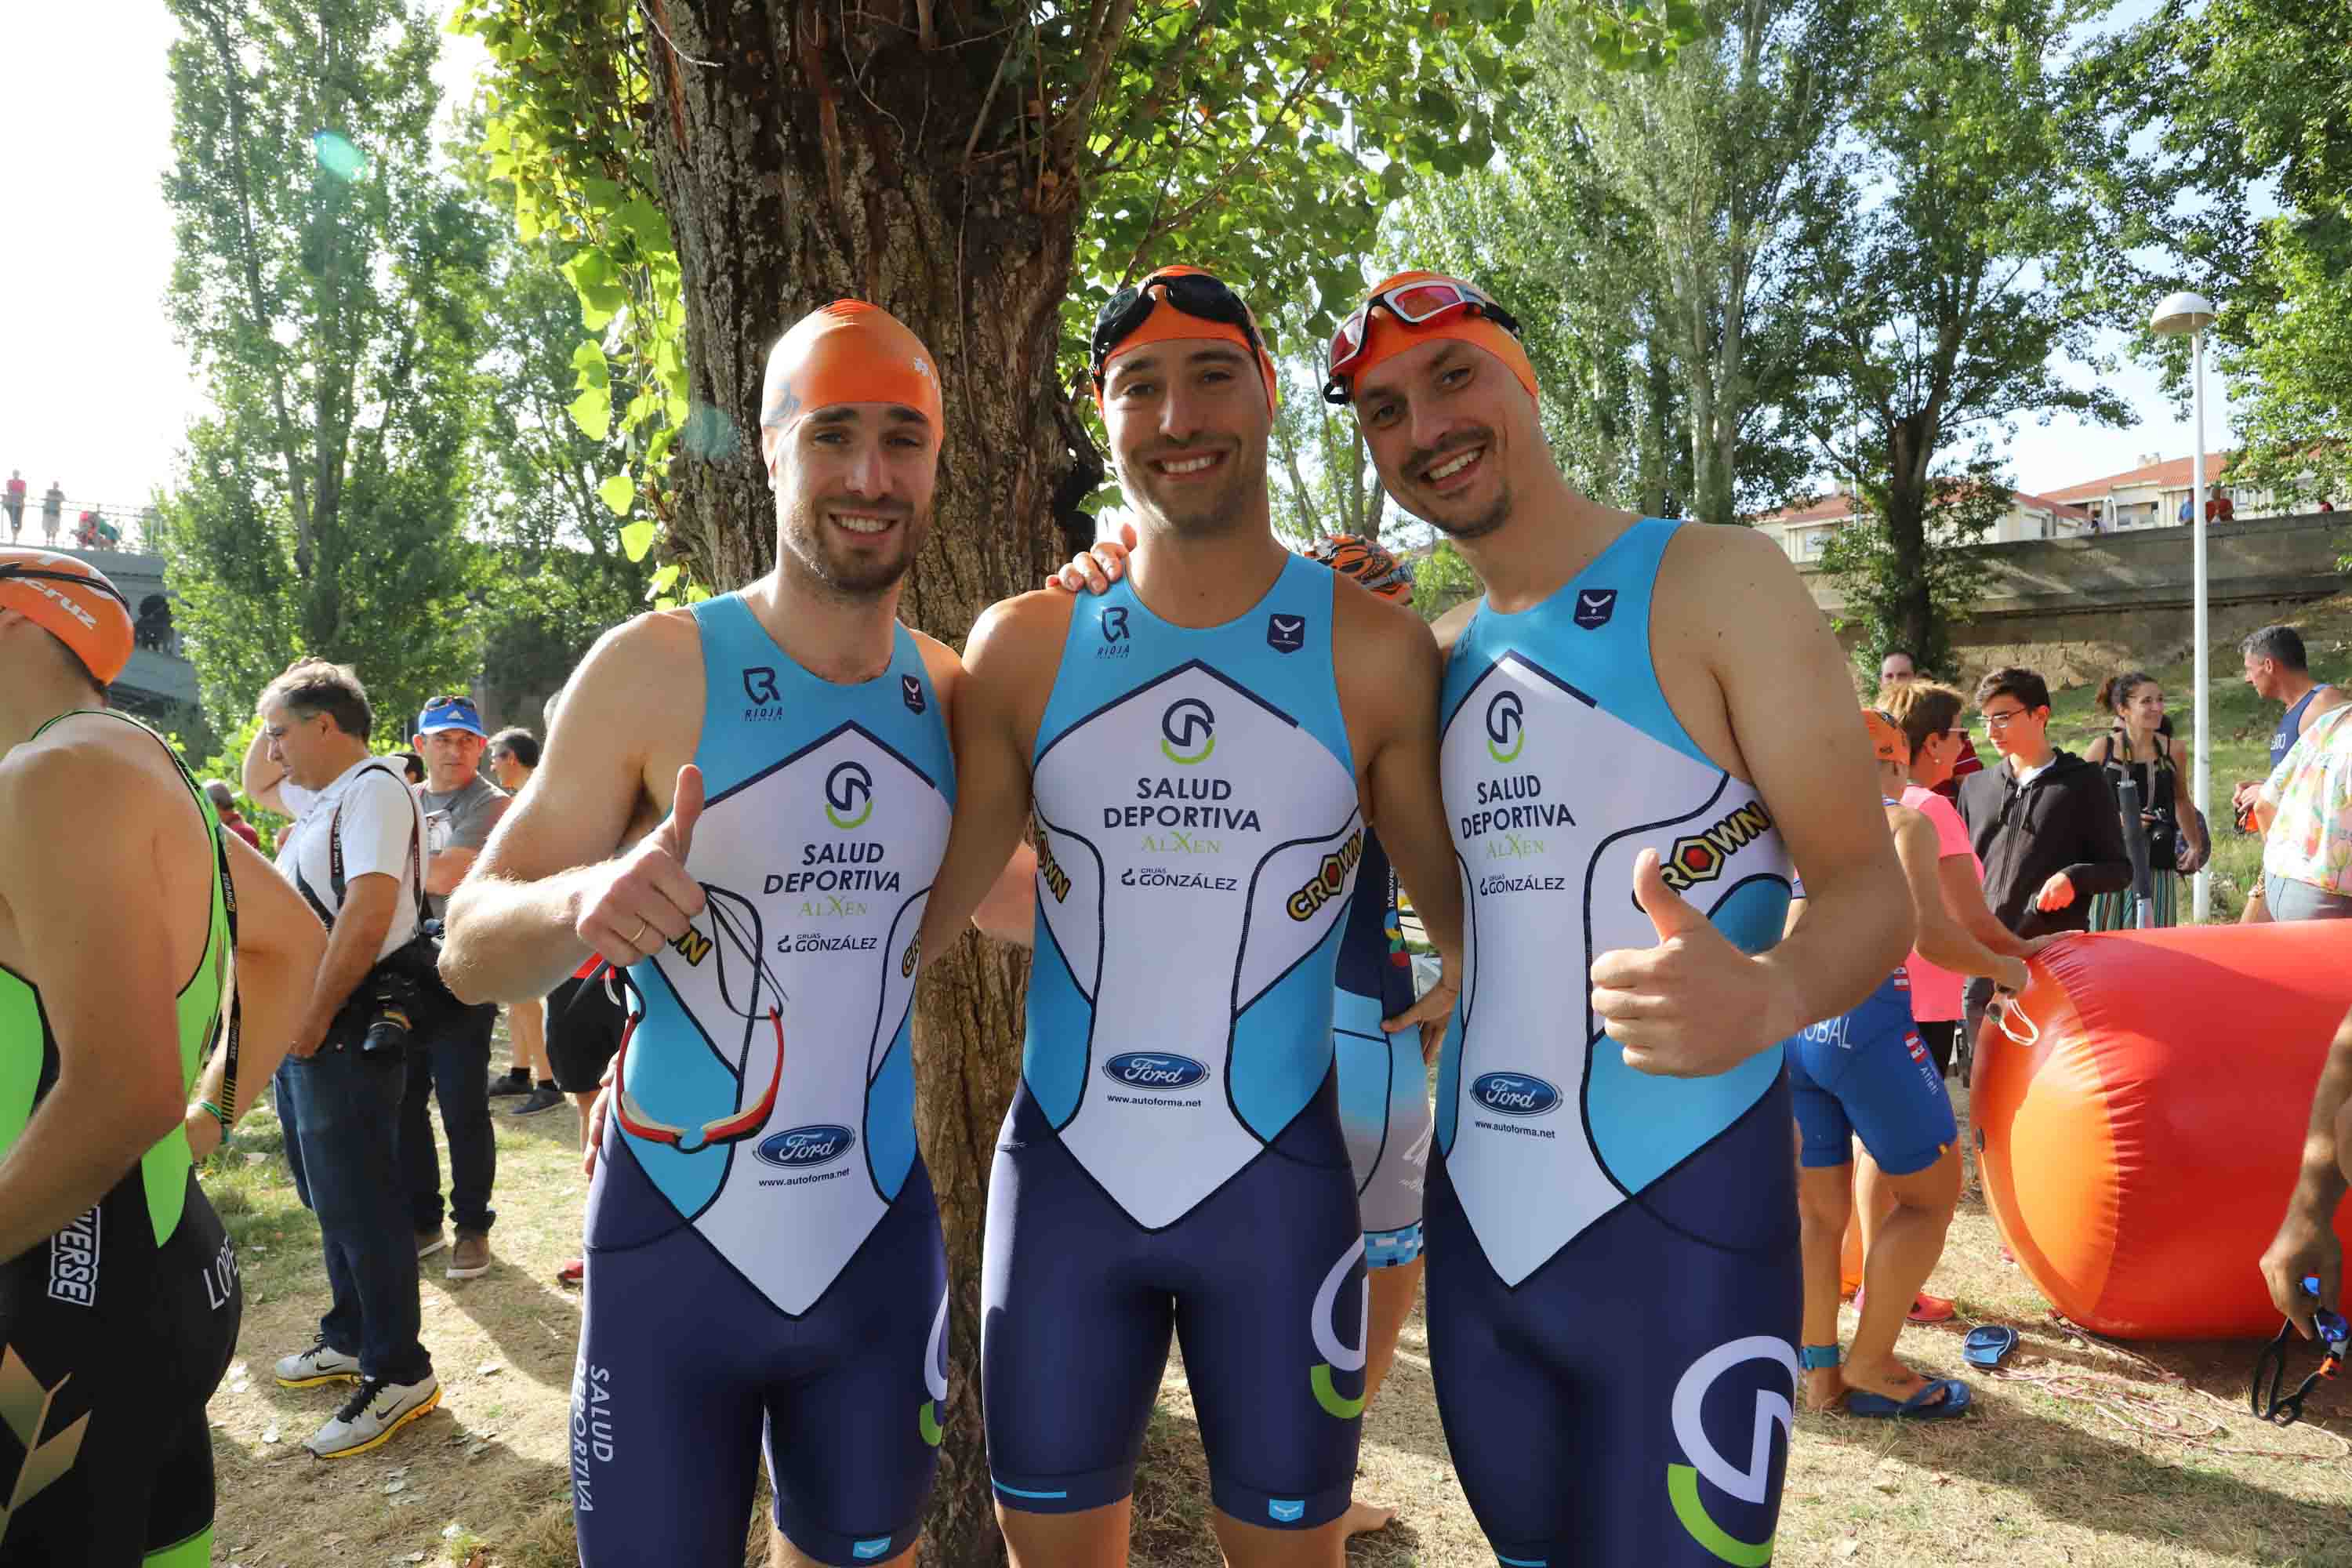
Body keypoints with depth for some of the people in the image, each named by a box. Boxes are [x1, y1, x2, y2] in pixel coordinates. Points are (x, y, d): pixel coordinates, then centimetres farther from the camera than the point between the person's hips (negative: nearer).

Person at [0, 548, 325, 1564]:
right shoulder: (140, 766, 11)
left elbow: (123, 1094, -28)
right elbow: (294, 943, 25)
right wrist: (210, 1115, 20)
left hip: (83, 1295, -9)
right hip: (164, 1265, 9)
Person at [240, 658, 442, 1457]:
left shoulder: (372, 788, -14)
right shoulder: (318, 795, 16)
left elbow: (368, 913, -24)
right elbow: (256, 787, 38)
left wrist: (314, 1020, -20)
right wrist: (274, 732, 18)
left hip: (347, 1031, -10)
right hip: (301, 1030, 10)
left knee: (358, 1202, -6)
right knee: (330, 1195, 19)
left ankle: (399, 1374, 3)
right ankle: (352, 1338, 33)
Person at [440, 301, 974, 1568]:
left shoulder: (948, 690, -1)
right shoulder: (656, 667, -11)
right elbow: (469, 954, -7)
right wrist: (584, 902, -31)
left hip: (881, 1247, 4)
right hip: (674, 1246, -3)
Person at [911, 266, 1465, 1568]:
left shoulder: (1373, 650, -6)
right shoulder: (1025, 647, -1)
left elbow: (1464, 903, 4)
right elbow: (930, 895, 5)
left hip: (1279, 1184, -1)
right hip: (1060, 1176, 2)